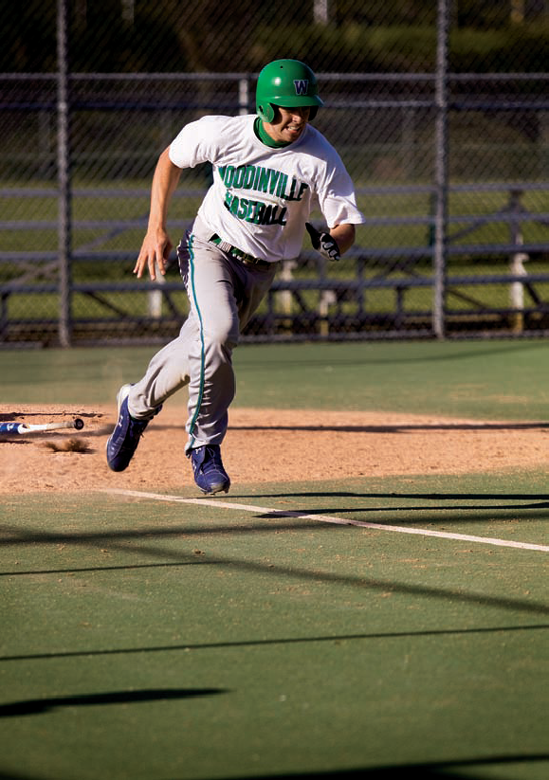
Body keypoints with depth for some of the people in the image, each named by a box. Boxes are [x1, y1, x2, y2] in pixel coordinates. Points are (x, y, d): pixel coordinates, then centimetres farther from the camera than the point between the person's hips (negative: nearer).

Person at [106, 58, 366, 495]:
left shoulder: (320, 157, -18)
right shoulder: (219, 133, -17)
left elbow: (347, 225, -16)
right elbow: (171, 160, 2)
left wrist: (333, 242, -39)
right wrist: (156, 229, -3)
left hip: (262, 269, 3)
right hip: (210, 249, -3)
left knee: (198, 351, 11)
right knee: (218, 333, -28)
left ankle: (138, 404, 41)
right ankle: (205, 446, -14)